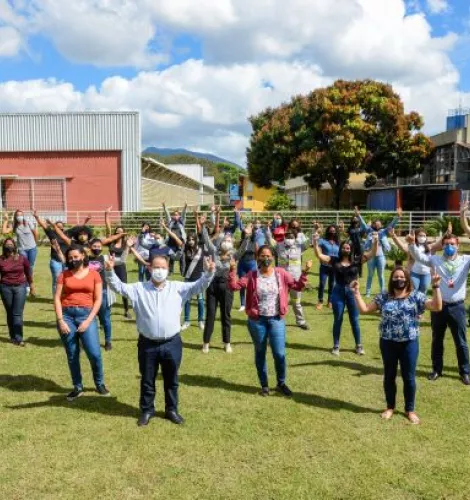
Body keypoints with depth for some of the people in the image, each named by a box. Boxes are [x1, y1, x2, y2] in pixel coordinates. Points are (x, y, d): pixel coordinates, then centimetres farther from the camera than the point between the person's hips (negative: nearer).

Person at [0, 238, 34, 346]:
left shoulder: (22, 259, 1)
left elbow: (28, 273, 9)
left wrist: (31, 287, 13)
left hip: (20, 287, -1)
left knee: (18, 314, -7)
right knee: (10, 313, 10)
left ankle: (19, 338, -8)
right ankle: (12, 336, 20)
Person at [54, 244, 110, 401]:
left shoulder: (94, 274, 4)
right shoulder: (64, 275, 7)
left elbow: (98, 300, 2)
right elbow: (57, 298, 3)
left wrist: (88, 321, -8)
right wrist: (60, 320, -8)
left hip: (86, 315, -1)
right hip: (67, 315, 2)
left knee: (94, 353, -10)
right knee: (72, 355, 5)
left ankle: (99, 383, 14)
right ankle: (77, 387, 21)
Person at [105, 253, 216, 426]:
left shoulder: (177, 287, 1)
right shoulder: (139, 288, 1)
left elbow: (198, 286, -4)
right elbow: (119, 287, -5)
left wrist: (209, 273, -22)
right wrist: (110, 271, -22)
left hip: (171, 343, 1)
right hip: (148, 344, 0)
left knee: (171, 380, 15)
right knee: (147, 380, 14)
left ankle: (171, 409, 32)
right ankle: (147, 410, 32)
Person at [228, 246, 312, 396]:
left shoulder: (281, 273, -1)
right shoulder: (252, 276, -4)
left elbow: (297, 286, 2)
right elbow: (234, 286, -9)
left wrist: (305, 273, -11)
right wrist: (232, 271, -22)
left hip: (277, 319, 0)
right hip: (257, 320, 0)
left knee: (279, 354, -1)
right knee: (260, 353, 11)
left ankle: (281, 383, 23)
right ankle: (264, 385, 28)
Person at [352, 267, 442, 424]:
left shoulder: (416, 296, -3)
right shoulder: (383, 297, 2)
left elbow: (437, 307, -13)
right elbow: (364, 309, 1)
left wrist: (436, 287, -22)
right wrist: (356, 292, -5)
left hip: (409, 343, -2)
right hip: (388, 343, 2)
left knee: (409, 377, 7)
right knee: (389, 376, 13)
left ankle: (410, 409, 25)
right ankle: (390, 407, 31)